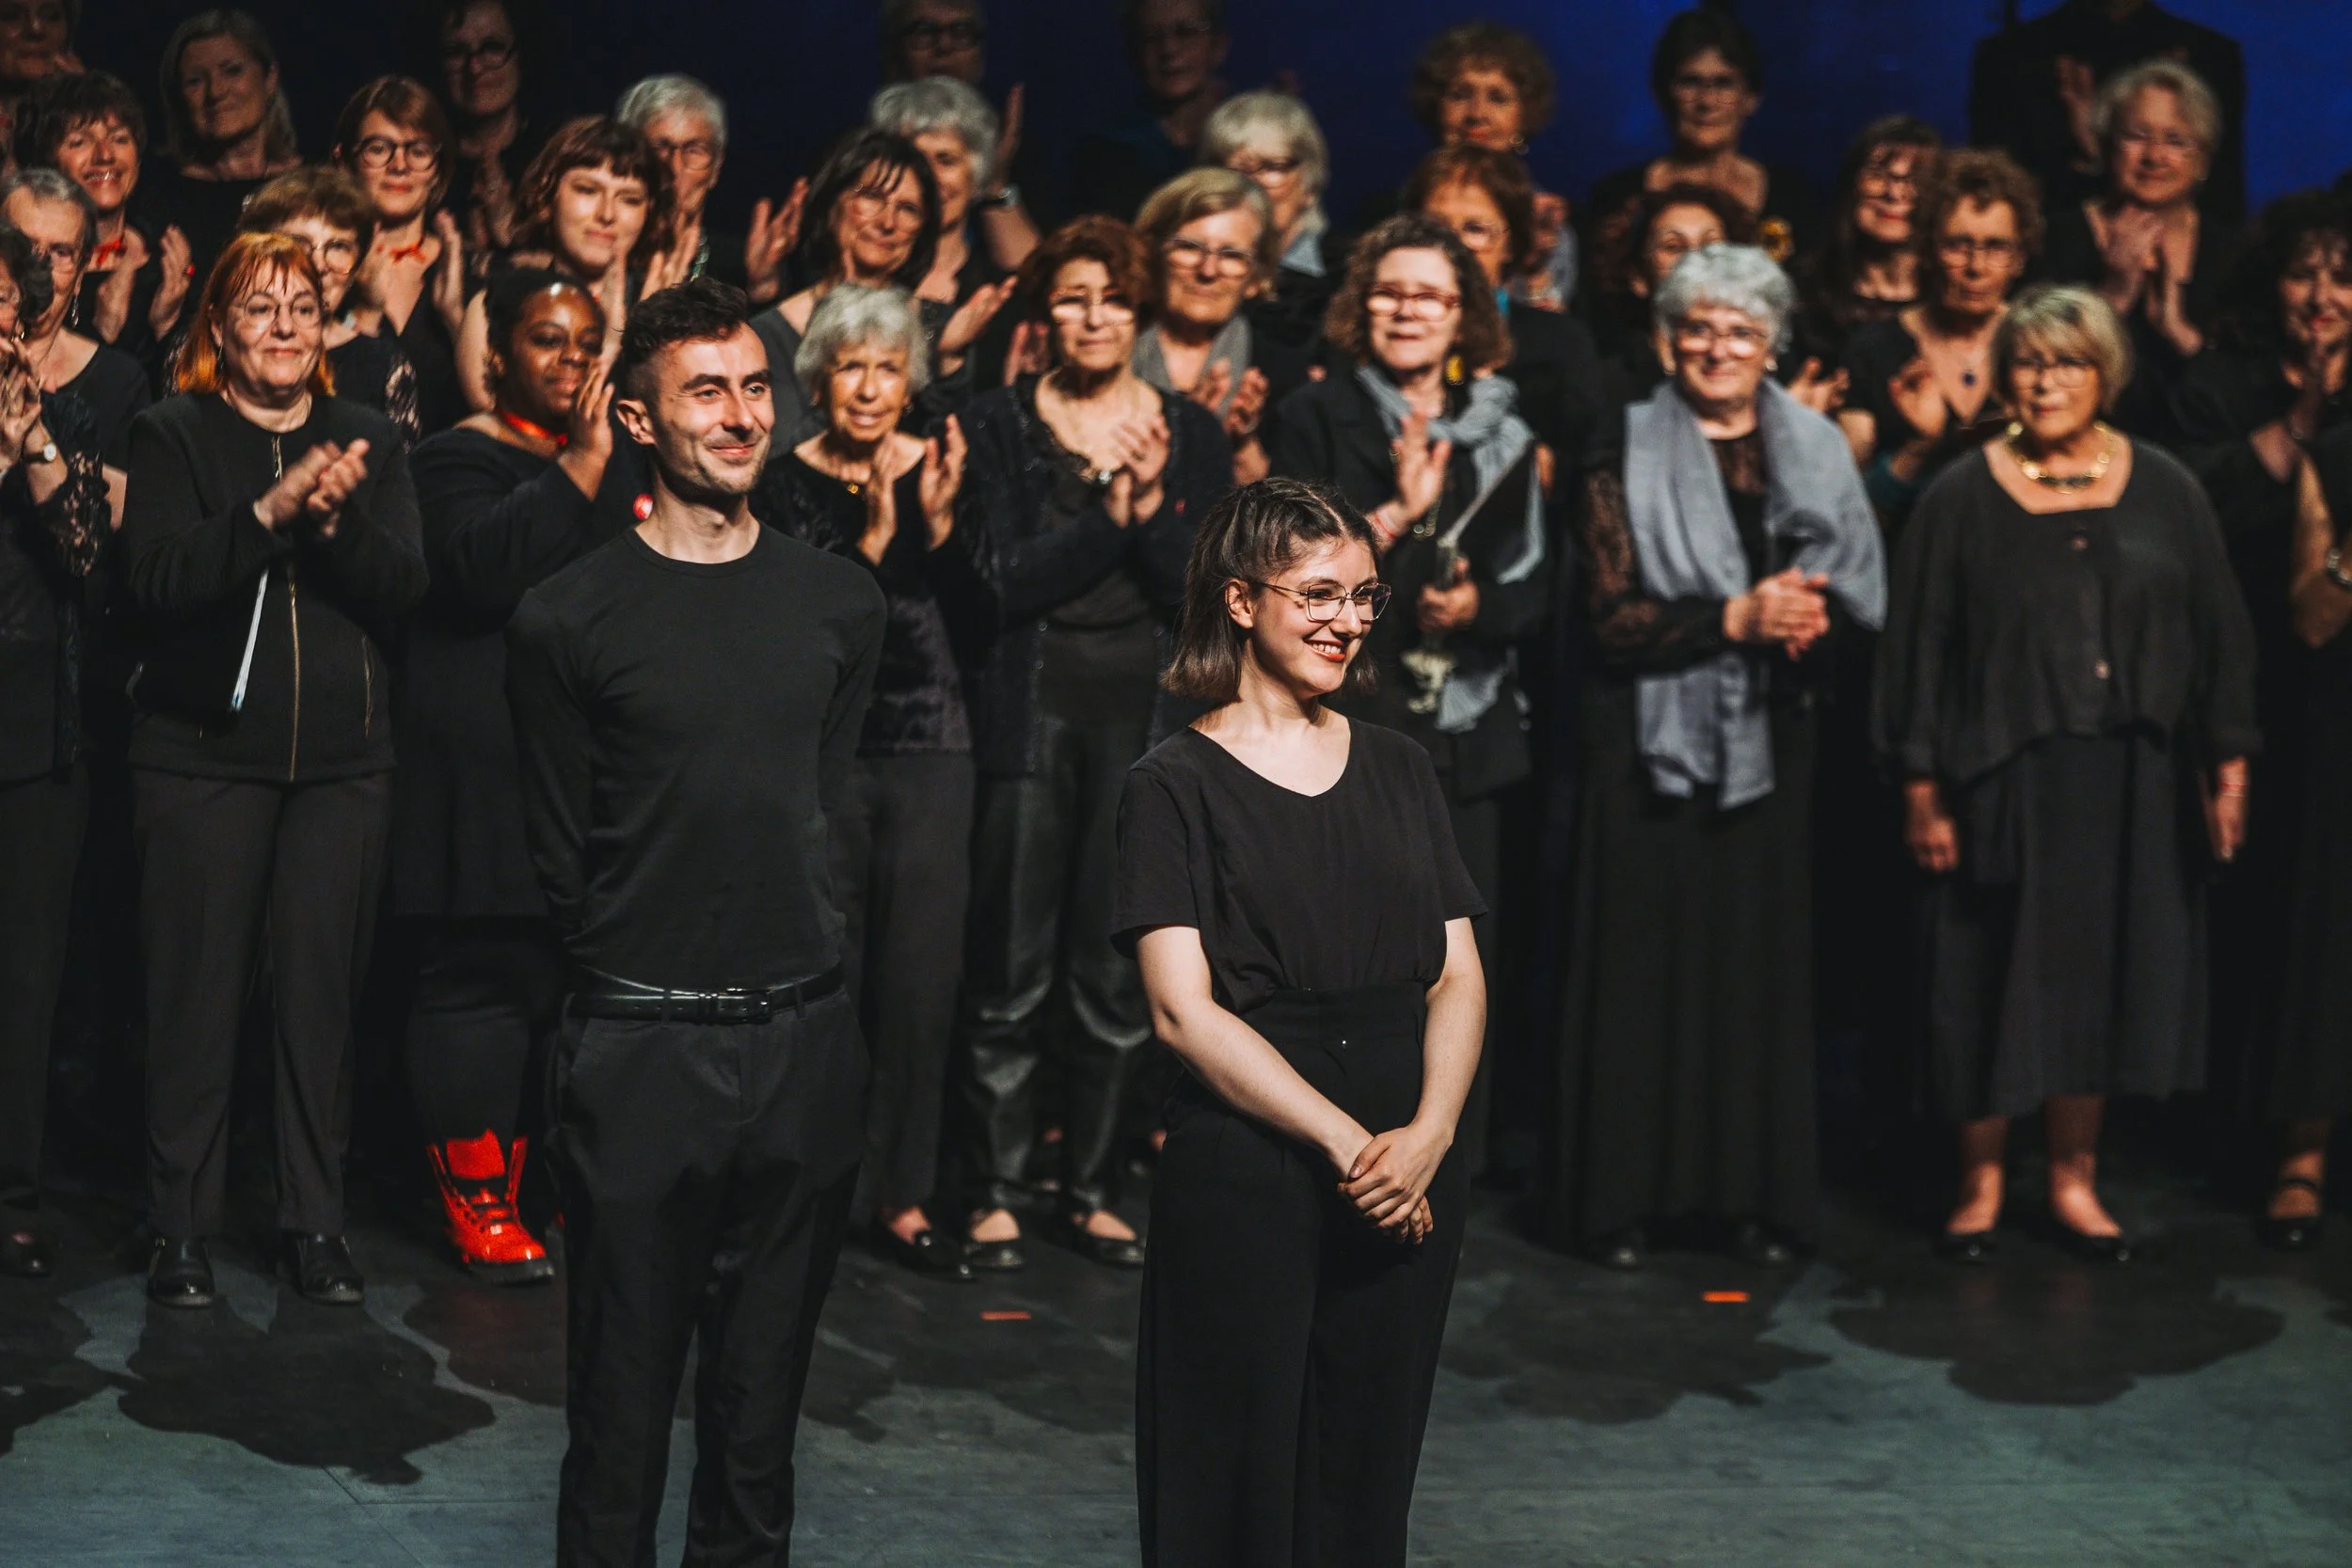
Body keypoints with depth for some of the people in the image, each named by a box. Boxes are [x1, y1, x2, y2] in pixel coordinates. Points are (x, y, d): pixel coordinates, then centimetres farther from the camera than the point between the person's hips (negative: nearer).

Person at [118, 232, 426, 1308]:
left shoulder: (366, 440, 10)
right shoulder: (174, 434, 2)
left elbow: (402, 590, 1)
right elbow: (156, 584, -11)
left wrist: (338, 518, -17)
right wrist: (271, 511, -22)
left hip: (342, 755, 2)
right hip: (204, 750, -2)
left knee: (325, 988, 3)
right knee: (197, 988, -1)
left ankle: (317, 1220, 13)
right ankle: (182, 1227, 9)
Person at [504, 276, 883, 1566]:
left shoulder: (838, 603, 7)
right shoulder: (567, 621, -4)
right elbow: (561, 853, 2)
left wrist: (801, 958, 11)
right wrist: (632, 974, 4)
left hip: (801, 1034, 3)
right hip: (641, 1041, -3)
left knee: (766, 1376, 11)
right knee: (624, 1378, 3)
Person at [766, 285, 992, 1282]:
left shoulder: (942, 472, 6)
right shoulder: (787, 482, -2)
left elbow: (977, 630, 2)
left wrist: (940, 526, -11)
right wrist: (871, 539, -20)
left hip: (929, 753, 3)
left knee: (922, 977, 4)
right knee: (824, 975, -1)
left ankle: (903, 1196, 14)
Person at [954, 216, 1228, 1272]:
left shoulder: (1188, 433, 10)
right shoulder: (997, 426, 3)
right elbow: (1007, 579, -8)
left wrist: (1150, 505, -13)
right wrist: (1110, 513, -14)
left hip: (1145, 714, 2)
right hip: (1031, 711, -2)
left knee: (1119, 973, 5)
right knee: (1010, 972, -3)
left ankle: (1089, 1190, 16)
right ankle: (991, 1194, 6)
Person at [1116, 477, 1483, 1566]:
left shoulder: (1397, 771, 12)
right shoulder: (1176, 785, -3)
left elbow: (1458, 978, 7)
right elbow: (1185, 1011, -10)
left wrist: (1427, 1132, -11)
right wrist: (1345, 1141, -15)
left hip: (1408, 1183, 4)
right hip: (1243, 1179, -4)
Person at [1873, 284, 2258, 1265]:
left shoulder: (2164, 493, 4)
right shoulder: (1962, 500, -2)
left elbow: (2220, 636, 6)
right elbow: (1917, 650, -2)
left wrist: (2228, 765, 2)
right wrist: (1921, 790, -7)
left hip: (2133, 783, 2)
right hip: (2005, 779, -2)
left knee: (2101, 978, 9)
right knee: (1996, 986, 3)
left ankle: (2074, 1178, 22)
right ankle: (1981, 1181, 17)